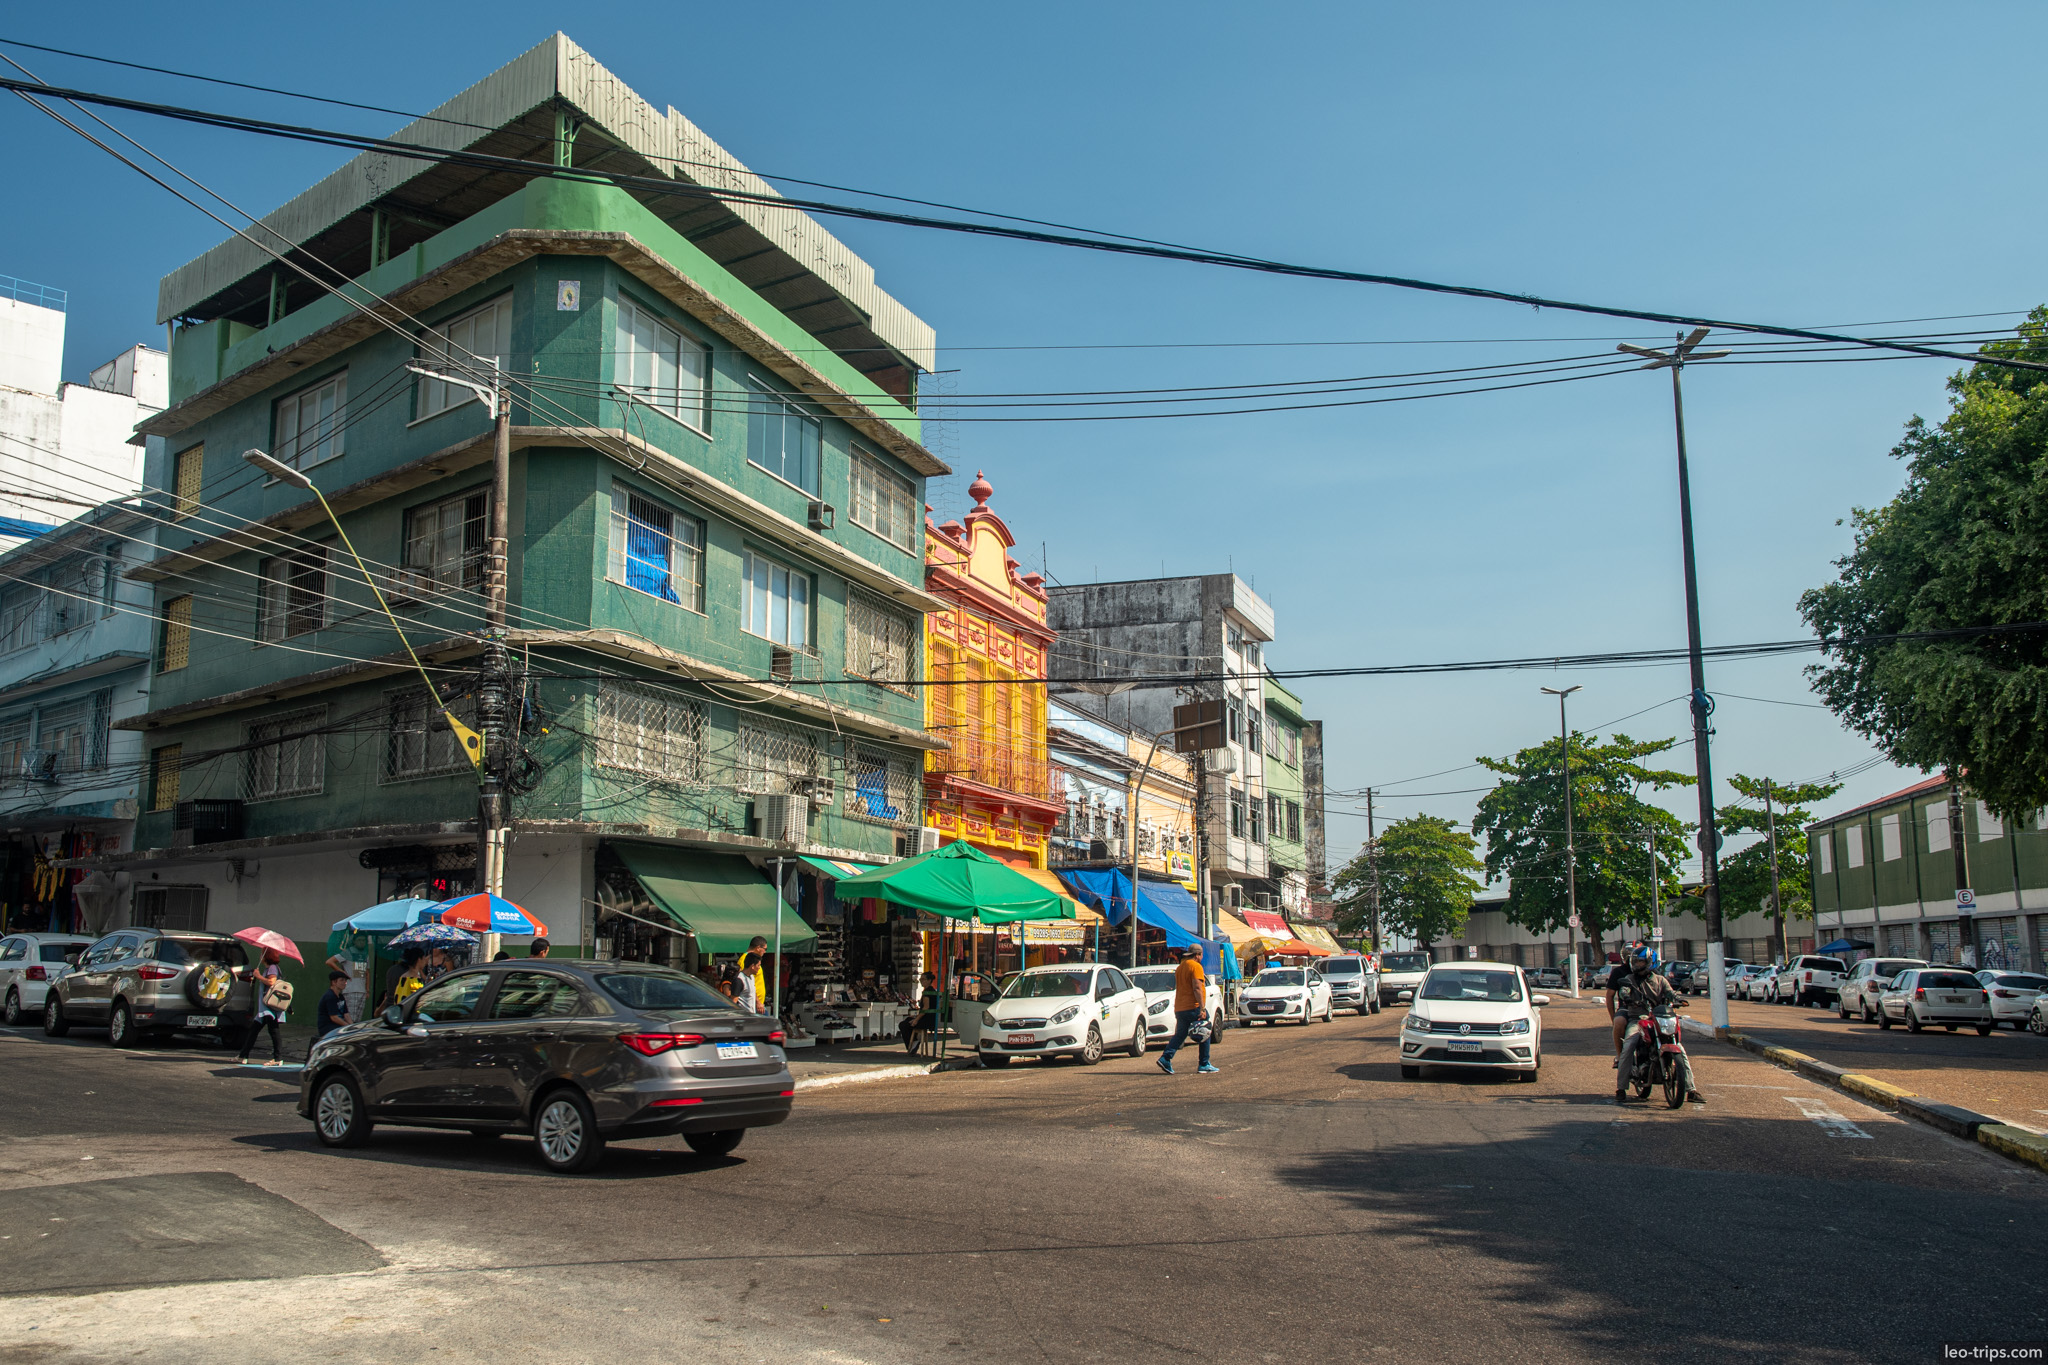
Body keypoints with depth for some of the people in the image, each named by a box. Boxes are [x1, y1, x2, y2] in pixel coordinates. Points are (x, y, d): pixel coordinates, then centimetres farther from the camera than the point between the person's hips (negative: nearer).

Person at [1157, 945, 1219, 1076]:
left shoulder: (1180, 967, 18)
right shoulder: (1196, 967, -9)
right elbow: (1197, 988, -19)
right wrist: (1202, 1008, -22)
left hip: (1180, 1009, 8)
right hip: (1194, 1007, -8)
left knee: (1180, 1035, 8)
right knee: (1205, 1036, 4)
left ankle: (1165, 1058, -9)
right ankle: (1204, 1065, 5)